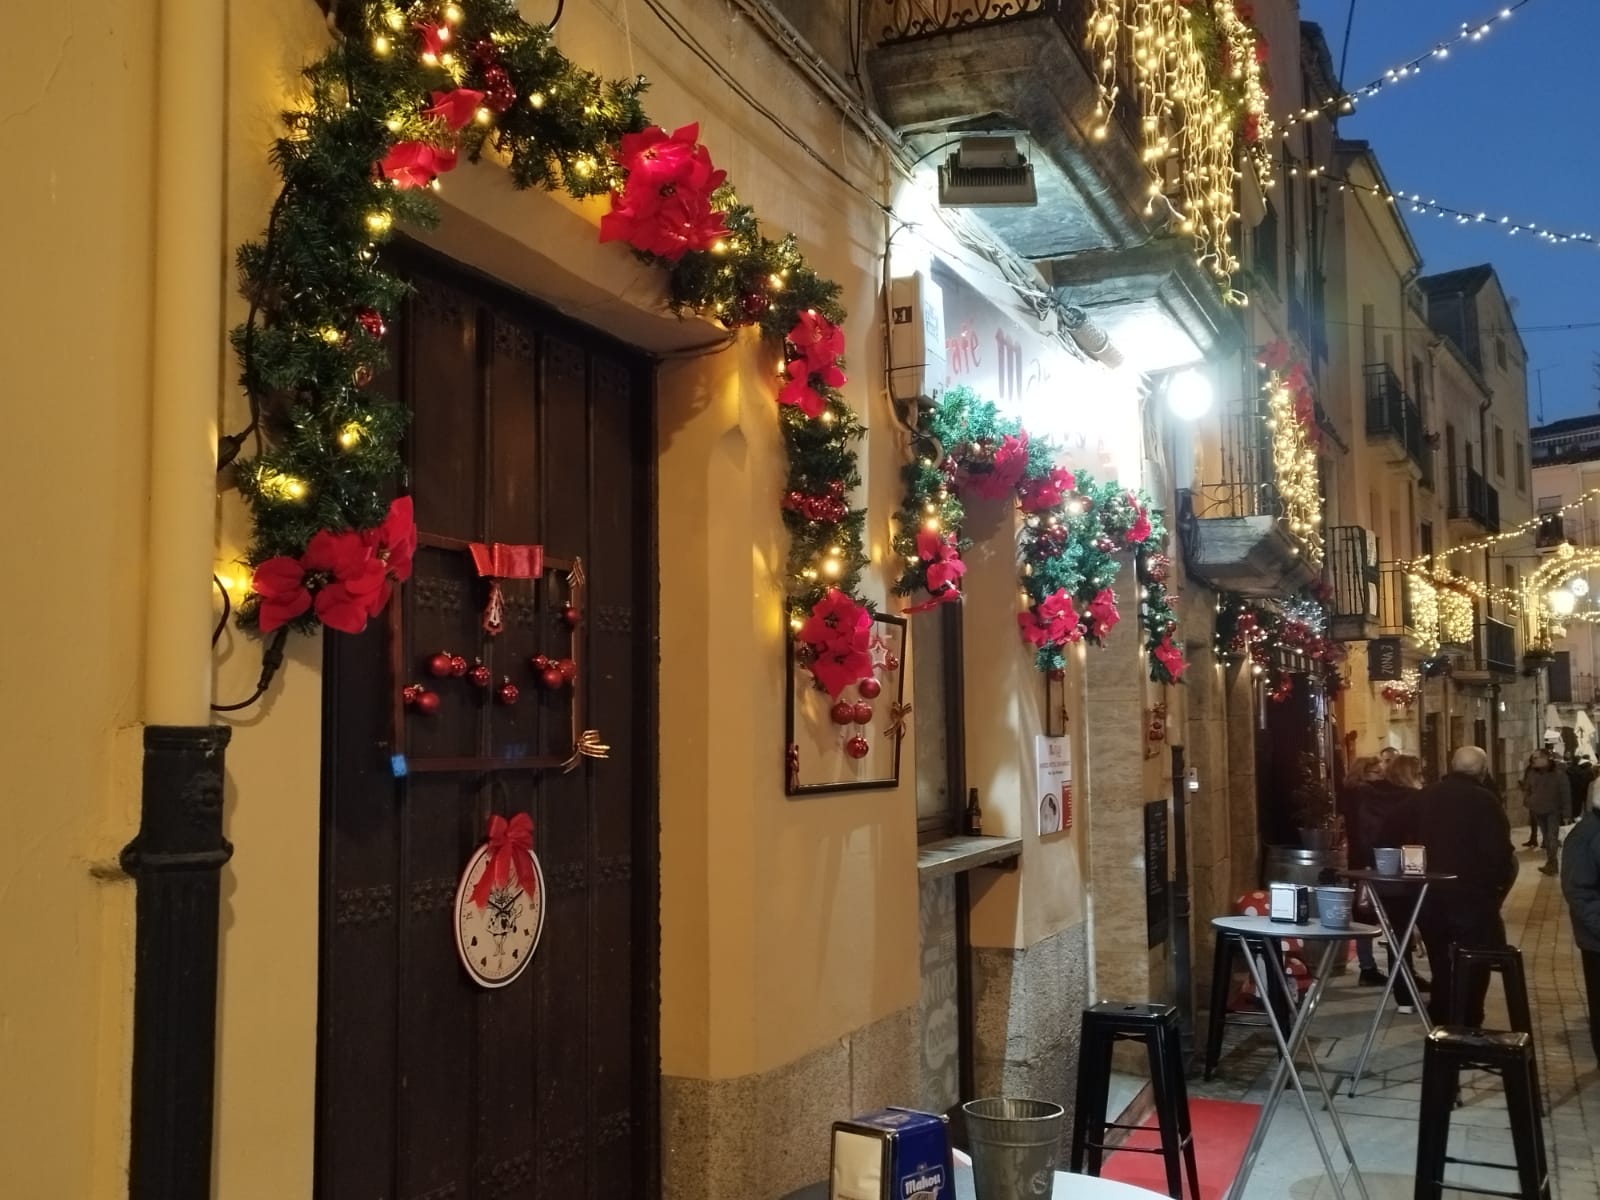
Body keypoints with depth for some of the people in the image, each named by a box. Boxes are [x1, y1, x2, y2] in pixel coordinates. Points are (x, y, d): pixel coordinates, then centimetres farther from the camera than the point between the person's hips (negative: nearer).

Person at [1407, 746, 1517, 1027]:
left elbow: (1410, 841, 12)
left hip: (1429, 894, 6)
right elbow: (1499, 852, -16)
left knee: (1441, 965, 17)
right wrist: (1498, 886, -1)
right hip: (1471, 895, -6)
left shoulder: (1424, 796, 7)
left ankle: (1440, 1023, 24)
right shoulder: (1485, 800, -12)